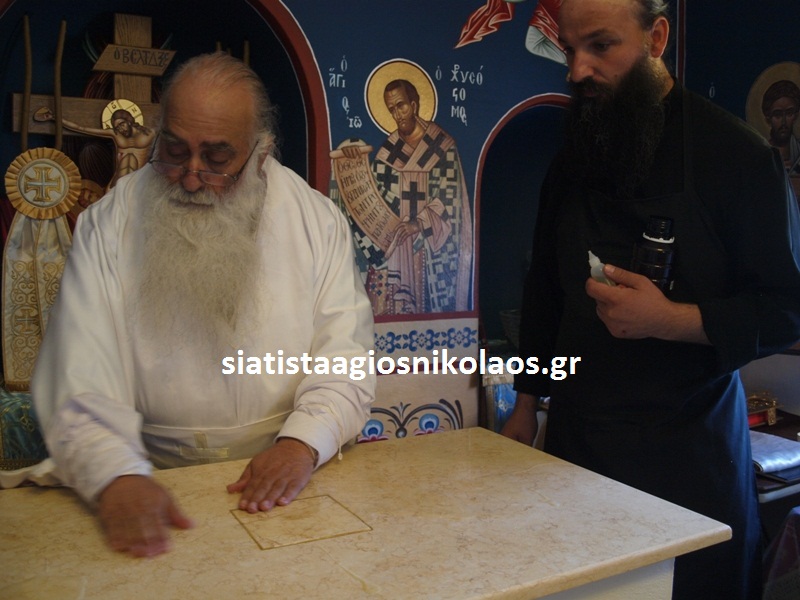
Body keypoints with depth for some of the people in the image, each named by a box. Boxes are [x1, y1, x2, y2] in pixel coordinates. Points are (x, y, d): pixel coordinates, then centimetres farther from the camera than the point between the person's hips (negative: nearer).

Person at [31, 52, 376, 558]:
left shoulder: (316, 219, 0)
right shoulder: (107, 226, -1)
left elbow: (346, 355, -2)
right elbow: (82, 386, -8)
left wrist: (303, 442, -19)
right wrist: (118, 476, -25)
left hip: (287, 479, 0)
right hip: (160, 480, 1)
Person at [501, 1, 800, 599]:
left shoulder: (737, 154, -10)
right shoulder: (571, 162, 6)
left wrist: (670, 319, -24)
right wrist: (526, 404, 11)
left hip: (689, 445, -4)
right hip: (576, 436, 4)